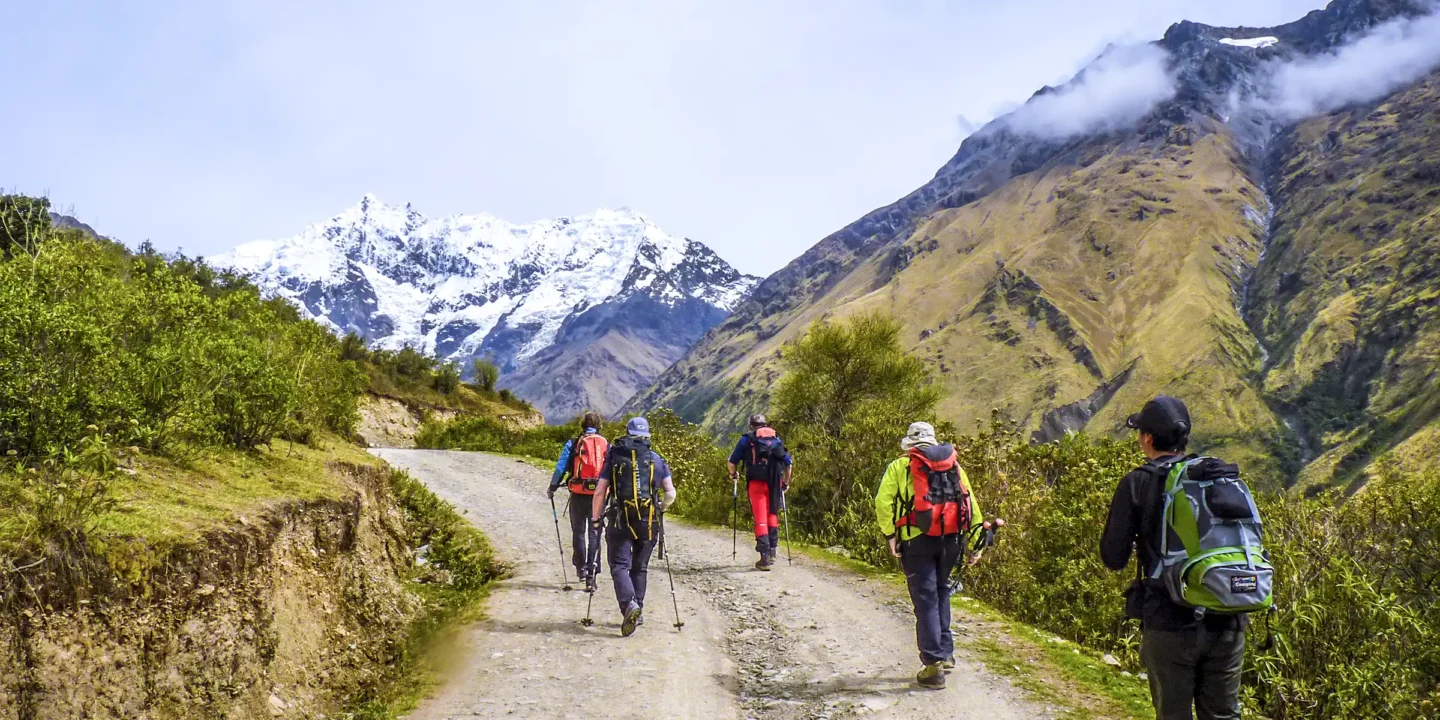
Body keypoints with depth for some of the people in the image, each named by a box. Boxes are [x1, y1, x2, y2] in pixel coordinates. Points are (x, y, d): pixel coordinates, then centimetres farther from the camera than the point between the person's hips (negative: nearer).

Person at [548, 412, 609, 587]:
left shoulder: (572, 444, 1)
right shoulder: (607, 446, 6)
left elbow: (560, 467, -2)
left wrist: (553, 487, 10)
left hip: (578, 494, -1)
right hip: (599, 494, 1)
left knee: (578, 531, 14)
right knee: (594, 533, 7)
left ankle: (581, 567, 10)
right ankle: (591, 573, 4)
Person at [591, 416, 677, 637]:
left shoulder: (614, 459, 2)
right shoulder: (657, 460, 6)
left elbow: (600, 492, -1)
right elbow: (671, 493, 1)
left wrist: (595, 518, 10)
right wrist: (660, 509, 20)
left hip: (621, 520, -2)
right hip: (649, 522, 2)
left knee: (619, 565, -3)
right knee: (640, 567, 16)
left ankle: (629, 604, -27)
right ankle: (637, 613, 18)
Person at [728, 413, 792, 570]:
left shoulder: (747, 439, 10)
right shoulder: (777, 439, 19)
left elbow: (733, 462, 9)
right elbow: (788, 463, 19)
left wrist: (733, 474, 30)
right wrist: (786, 482, 31)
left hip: (756, 482, -3)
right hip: (775, 483, 3)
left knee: (760, 519, -3)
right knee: (772, 515, 20)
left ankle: (765, 557, -10)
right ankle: (772, 551, 20)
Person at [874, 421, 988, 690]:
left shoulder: (899, 466, 6)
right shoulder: (954, 466, 17)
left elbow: (883, 501, -8)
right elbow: (971, 504, 13)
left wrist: (890, 535, -2)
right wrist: (975, 543, 14)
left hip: (917, 539, -3)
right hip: (950, 539, 4)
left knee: (926, 600, 0)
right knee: (941, 593, 21)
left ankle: (933, 664, -2)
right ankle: (945, 653, 24)